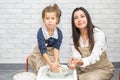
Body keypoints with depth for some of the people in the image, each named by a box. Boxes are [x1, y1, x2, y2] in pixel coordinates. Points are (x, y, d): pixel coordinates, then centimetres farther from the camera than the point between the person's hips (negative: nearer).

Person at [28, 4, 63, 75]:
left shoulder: (59, 32, -15)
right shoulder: (40, 32, -23)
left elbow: (56, 48, -20)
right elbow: (43, 50, -27)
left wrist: (56, 62, -35)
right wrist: (50, 64, -36)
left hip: (52, 53, 2)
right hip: (40, 53, -2)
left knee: (55, 68, -14)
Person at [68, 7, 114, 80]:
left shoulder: (99, 34, -19)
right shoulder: (75, 36, -3)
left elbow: (95, 57, -29)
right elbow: (76, 54, -13)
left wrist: (79, 62, -48)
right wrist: (74, 60, -37)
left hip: (102, 69, -4)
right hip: (84, 70, 4)